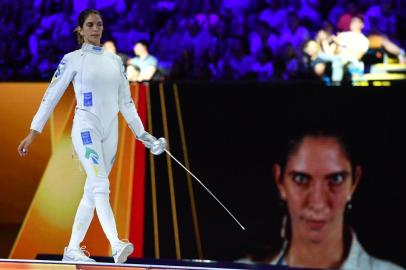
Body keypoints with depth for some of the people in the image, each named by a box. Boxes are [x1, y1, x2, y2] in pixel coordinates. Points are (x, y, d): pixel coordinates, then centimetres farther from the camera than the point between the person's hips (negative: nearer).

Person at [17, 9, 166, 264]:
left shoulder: (114, 60, 14)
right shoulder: (73, 59, -1)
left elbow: (126, 101, 17)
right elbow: (52, 96, 0)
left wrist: (142, 133, 11)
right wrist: (34, 132, -3)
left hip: (110, 130, 6)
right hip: (86, 127, -6)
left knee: (92, 191, 7)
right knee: (101, 186, -20)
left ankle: (73, 248, 15)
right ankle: (116, 245, -33)